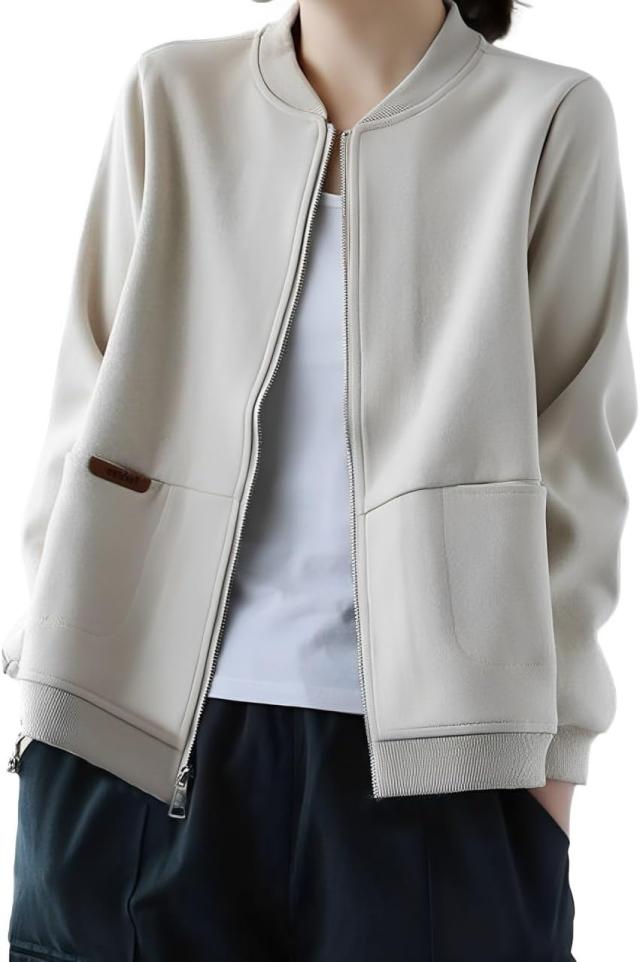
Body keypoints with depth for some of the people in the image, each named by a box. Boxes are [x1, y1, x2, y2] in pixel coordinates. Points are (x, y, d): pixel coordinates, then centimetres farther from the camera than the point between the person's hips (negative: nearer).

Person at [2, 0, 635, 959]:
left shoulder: (550, 118, -1)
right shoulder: (170, 97, 5)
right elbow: (89, 409, 7)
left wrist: (545, 749, -3)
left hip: (432, 749, -1)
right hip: (139, 725, 2)